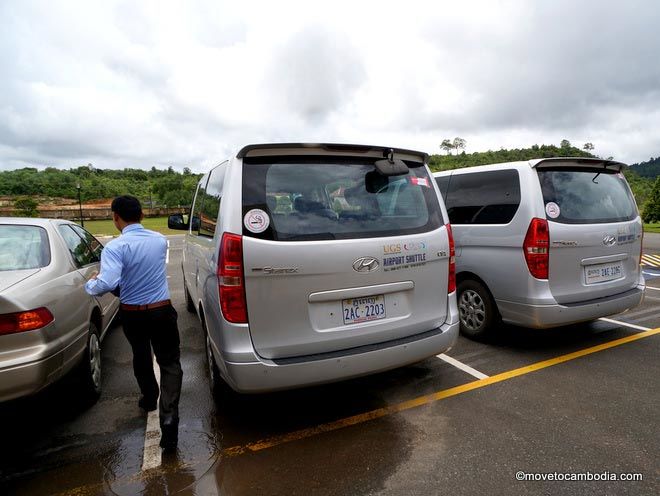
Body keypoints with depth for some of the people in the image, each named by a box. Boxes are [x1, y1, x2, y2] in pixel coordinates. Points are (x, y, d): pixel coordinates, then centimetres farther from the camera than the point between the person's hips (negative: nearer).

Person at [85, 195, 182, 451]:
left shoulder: (115, 247, -18)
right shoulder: (160, 240, -4)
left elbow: (108, 283, -31)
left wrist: (91, 284, -9)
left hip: (132, 314, 0)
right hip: (162, 311, 1)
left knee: (141, 357, 26)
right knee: (170, 362, 6)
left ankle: (149, 398, 47)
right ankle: (168, 417, -10)